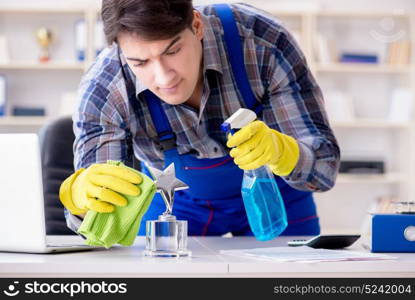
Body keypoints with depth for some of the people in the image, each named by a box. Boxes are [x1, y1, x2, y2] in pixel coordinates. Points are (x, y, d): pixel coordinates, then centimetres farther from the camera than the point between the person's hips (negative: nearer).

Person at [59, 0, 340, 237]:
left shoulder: (263, 42, -35)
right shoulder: (102, 91, -30)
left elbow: (325, 166, -30)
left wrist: (279, 150, -54)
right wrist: (81, 192, -54)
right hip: (173, 202, 0)